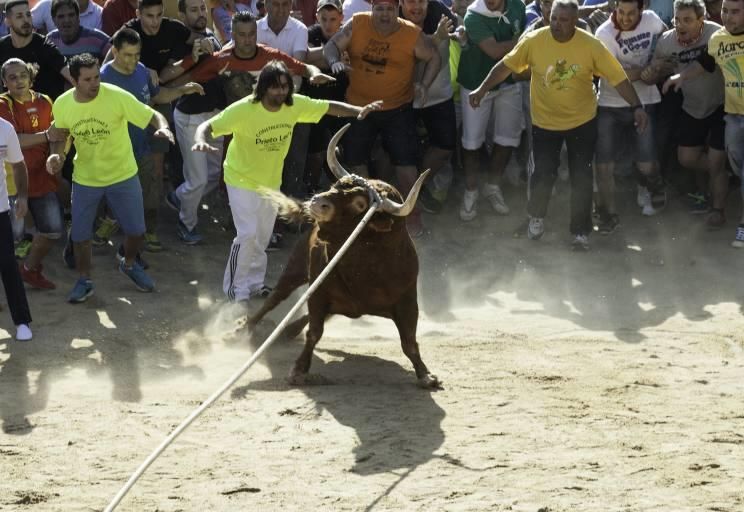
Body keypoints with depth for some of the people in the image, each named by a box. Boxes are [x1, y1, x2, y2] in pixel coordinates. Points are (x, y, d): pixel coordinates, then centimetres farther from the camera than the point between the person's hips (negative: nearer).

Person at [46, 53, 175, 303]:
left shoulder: (117, 97, -24)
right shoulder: (62, 105, -14)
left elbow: (153, 116, -20)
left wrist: (163, 127, -43)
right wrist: (56, 155, -15)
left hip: (123, 176, -1)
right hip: (85, 179, 1)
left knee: (136, 231, 8)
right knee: (80, 234, 6)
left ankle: (129, 265, 39)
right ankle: (84, 281, 30)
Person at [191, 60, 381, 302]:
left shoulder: (296, 105, -15)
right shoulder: (244, 110, -29)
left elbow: (330, 107, -6)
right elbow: (208, 126, -30)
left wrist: (359, 110, -21)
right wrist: (201, 141, -53)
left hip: (272, 180, 6)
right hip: (242, 179, -6)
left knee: (262, 236, 16)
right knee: (248, 233, -13)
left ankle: (254, 283, 32)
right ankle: (235, 288, 1)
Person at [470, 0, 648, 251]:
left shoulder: (591, 45, -18)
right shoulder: (533, 41, -16)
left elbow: (618, 77, -16)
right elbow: (506, 65, -5)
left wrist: (637, 106, -24)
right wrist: (483, 89, -9)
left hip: (582, 122, 0)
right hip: (544, 122, 0)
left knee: (581, 179, 3)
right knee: (543, 174, 5)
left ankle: (580, 232, 19)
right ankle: (536, 217, 34)